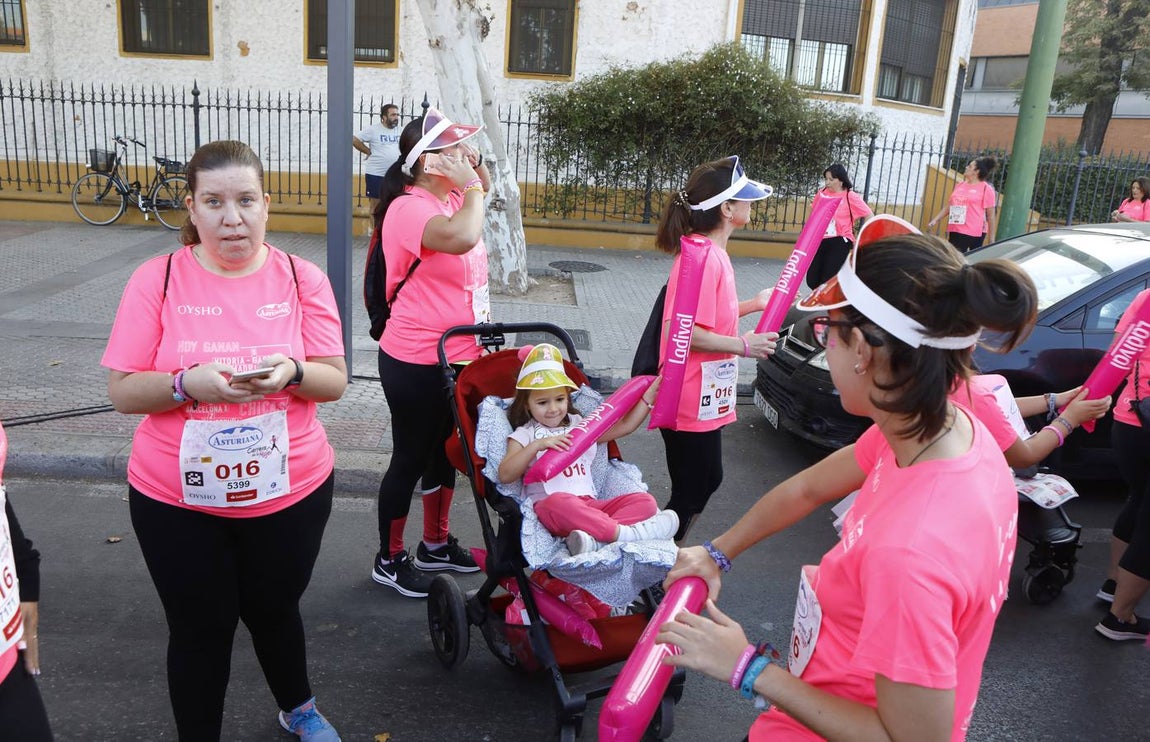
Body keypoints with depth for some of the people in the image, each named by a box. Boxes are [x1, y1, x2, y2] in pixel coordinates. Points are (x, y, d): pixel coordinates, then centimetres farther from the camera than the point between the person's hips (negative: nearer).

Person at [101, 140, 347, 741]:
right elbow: (122, 391, -7)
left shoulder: (302, 279, -5)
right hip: (177, 500, -1)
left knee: (274, 610, 21)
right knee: (200, 630, 13)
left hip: (289, 491, 1)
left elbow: (335, 380, -4)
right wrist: (189, 383, -25)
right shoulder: (156, 280, -8)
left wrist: (292, 372, -25)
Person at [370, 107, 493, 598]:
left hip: (457, 356, 9)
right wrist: (471, 186, -24)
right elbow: (462, 237, -43)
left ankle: (435, 544, 40)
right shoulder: (410, 207, -22)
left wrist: (477, 170, 6)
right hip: (416, 363, -9)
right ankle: (389, 560, 27)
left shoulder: (451, 198, 5)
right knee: (411, 459, 7)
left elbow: (485, 189, 29)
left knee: (444, 452, 21)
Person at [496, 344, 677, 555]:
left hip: (589, 505, 5)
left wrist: (650, 393, 16)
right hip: (549, 508, -5)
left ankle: (594, 538, -40)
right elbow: (505, 475, -6)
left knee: (645, 501, -16)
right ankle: (623, 533, -38)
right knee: (559, 501, -41)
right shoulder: (524, 435, 10)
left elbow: (625, 426, 23)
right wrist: (537, 445, -16)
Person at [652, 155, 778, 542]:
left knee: (706, 480, 22)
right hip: (692, 403, -11)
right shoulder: (703, 257, -22)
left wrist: (754, 303, 16)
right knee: (690, 494, 3)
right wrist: (743, 345, -21)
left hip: (703, 398, 11)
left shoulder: (711, 252, 9)